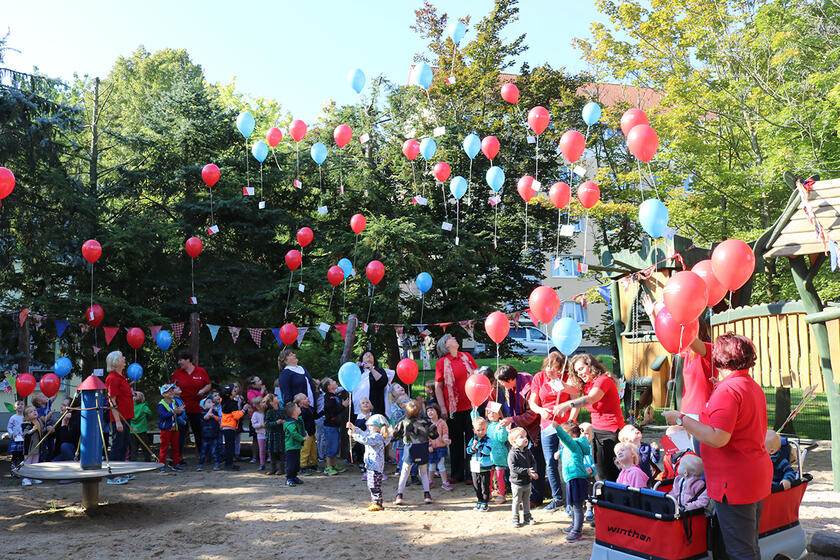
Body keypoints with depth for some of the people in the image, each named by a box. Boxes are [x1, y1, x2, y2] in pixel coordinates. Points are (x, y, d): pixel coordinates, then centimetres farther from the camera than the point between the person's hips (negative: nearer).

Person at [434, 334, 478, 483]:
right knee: (456, 442, 7)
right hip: (454, 409, -2)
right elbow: (438, 387, -1)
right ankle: (457, 474, 19)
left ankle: (471, 473, 16)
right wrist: (442, 408, -6)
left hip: (471, 406, 2)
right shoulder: (442, 362, -1)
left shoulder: (467, 356, 8)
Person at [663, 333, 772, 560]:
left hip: (735, 482, -10)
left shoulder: (727, 390, -20)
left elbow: (718, 439, -27)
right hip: (757, 476, 10)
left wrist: (681, 419, -19)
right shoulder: (754, 387, 11)